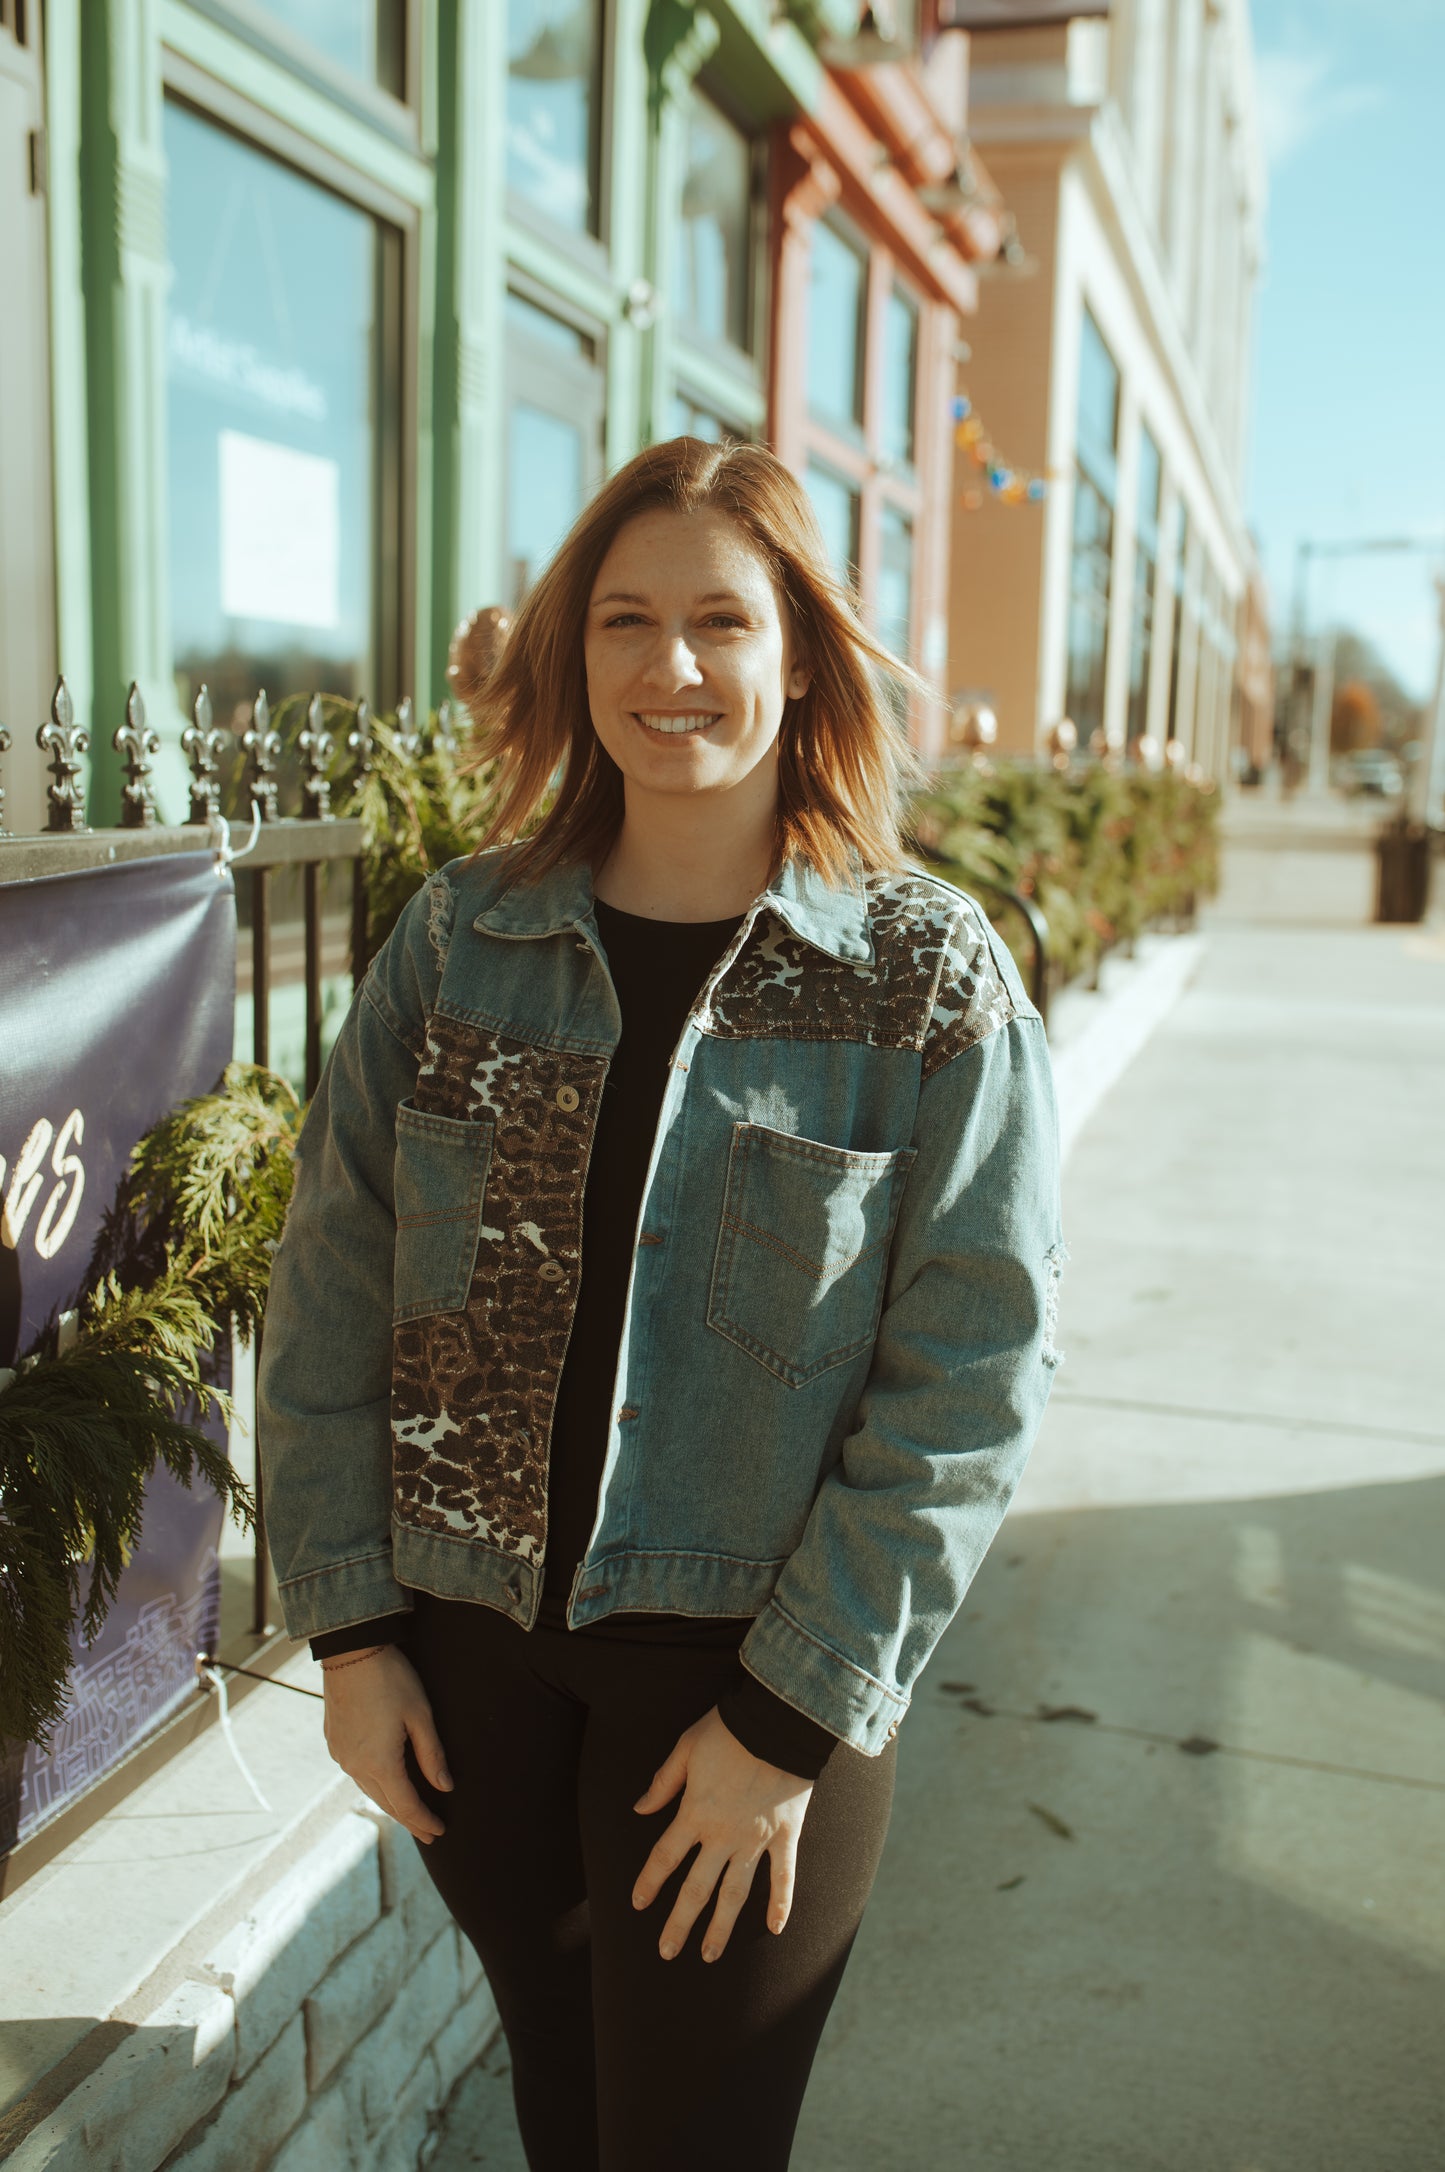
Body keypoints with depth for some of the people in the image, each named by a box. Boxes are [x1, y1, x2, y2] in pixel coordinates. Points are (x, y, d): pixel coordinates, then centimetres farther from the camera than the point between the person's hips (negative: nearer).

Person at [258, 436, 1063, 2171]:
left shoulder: (932, 980, -10)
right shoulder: (459, 937, -3)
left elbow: (965, 1388, -11)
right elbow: (328, 1296, 2)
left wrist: (794, 1719, -13)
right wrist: (347, 1626, -1)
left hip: (745, 1668, -3)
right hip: (466, 1642, 3)